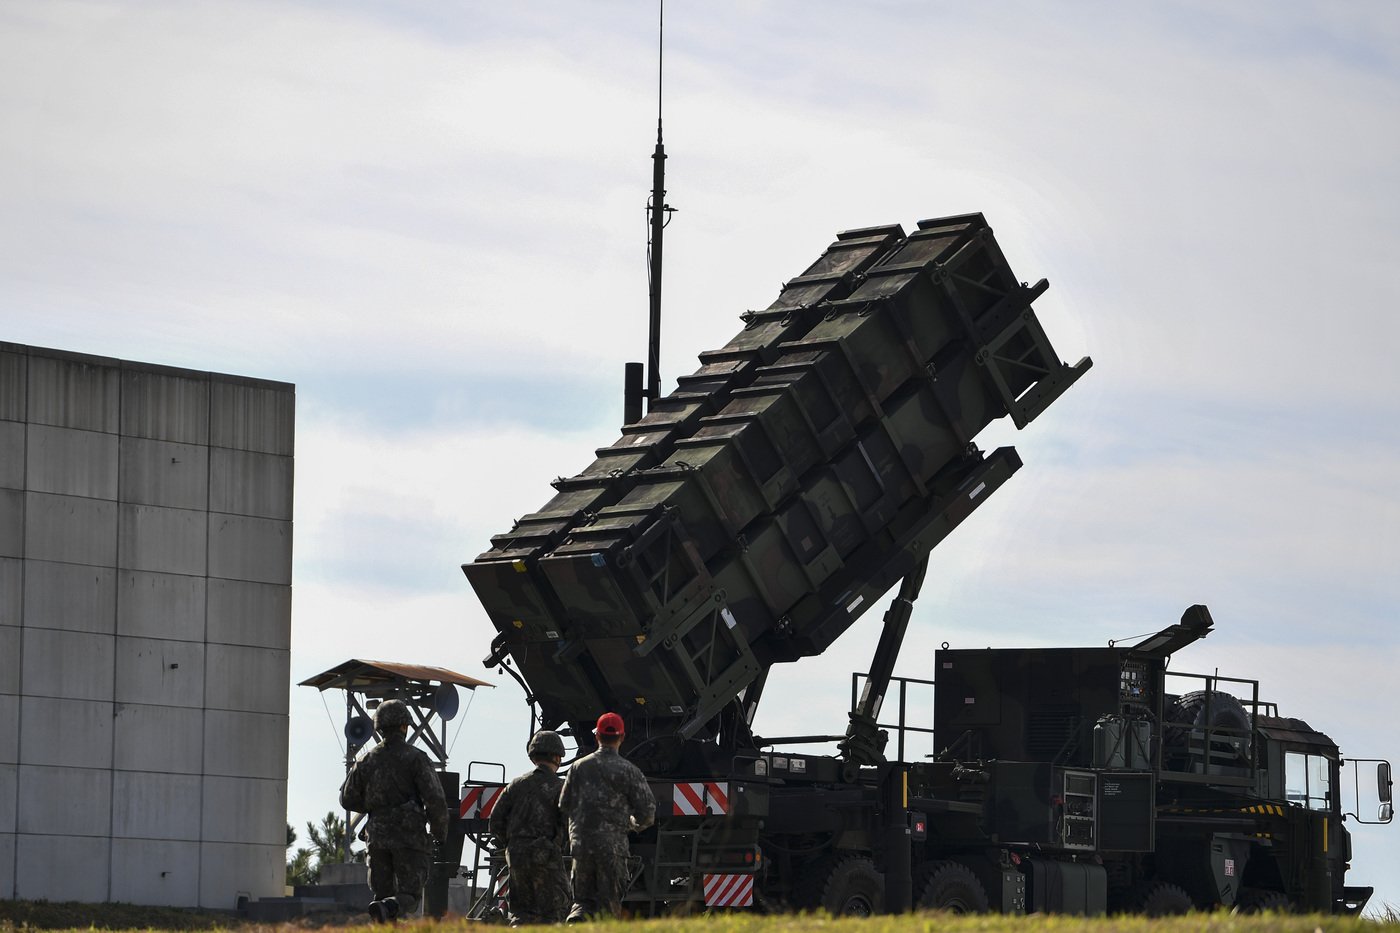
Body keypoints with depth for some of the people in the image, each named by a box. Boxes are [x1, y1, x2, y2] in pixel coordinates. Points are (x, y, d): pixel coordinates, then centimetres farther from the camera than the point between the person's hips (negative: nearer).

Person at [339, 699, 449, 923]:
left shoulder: (367, 761, 8)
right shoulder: (415, 758, -4)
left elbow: (348, 799, 13)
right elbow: (435, 798, -11)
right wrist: (440, 833, 3)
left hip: (378, 836, 4)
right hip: (409, 836, -4)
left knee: (383, 893, 10)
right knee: (409, 896, -3)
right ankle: (388, 908, -35)